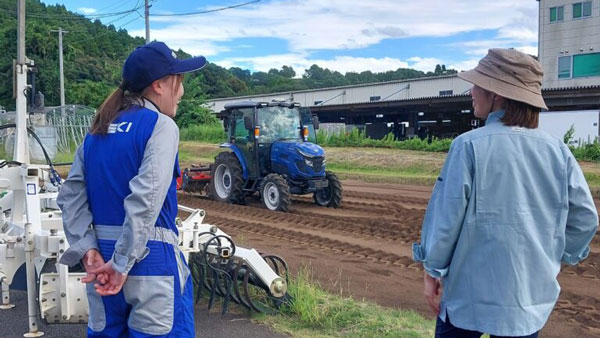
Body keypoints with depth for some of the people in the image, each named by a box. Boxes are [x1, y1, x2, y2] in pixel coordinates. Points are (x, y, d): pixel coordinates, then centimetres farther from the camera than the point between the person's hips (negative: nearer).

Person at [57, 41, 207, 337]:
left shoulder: (98, 130, 10)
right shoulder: (161, 126, -10)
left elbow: (71, 195, 3)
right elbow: (146, 199, -21)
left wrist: (87, 248, -3)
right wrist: (123, 264, -19)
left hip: (102, 256, 7)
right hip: (151, 259, -7)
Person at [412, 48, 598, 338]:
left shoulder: (469, 146, -16)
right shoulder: (558, 150, -3)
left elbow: (446, 214, -13)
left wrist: (432, 269, 0)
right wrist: (554, 259, 17)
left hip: (472, 294, -3)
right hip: (532, 298, 4)